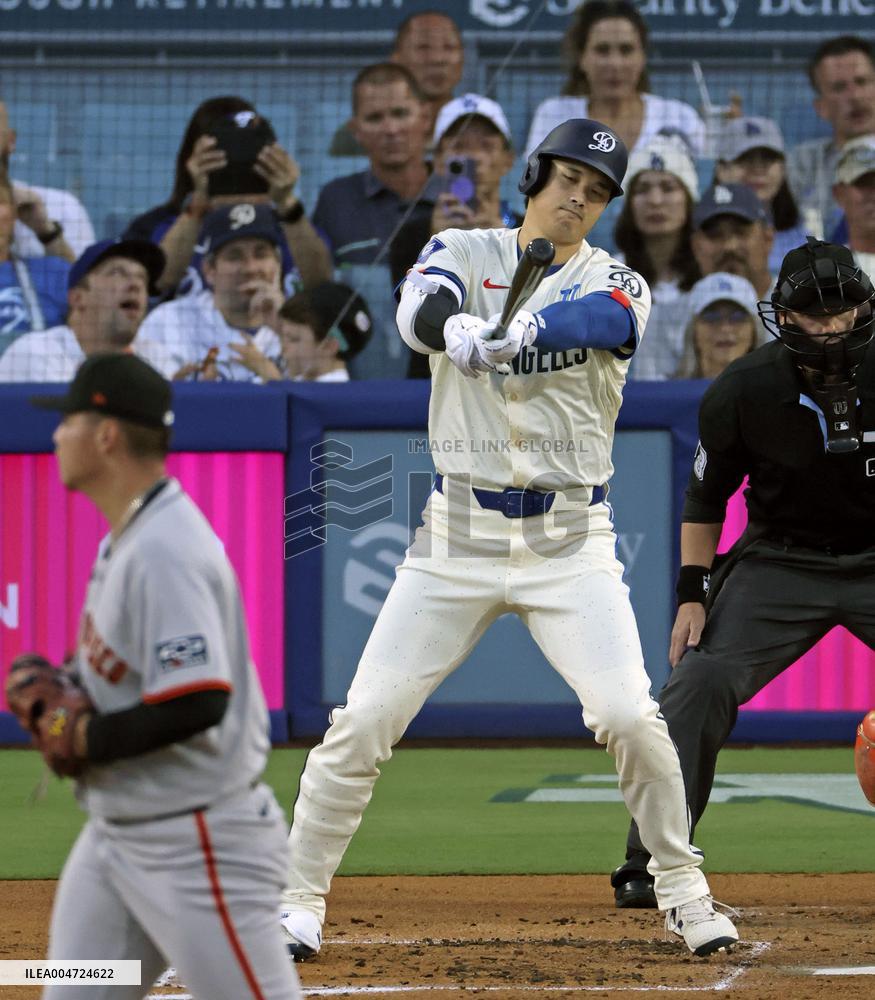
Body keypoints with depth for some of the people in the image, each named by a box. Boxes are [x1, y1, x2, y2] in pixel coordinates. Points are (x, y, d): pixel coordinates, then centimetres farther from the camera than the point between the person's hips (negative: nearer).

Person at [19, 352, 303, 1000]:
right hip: (116, 832, 10)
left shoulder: (165, 552, -22)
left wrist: (86, 740, -18)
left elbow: (198, 703, -30)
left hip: (200, 842, -10)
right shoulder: (125, 538, 11)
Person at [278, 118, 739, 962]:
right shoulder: (463, 252, 3)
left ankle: (683, 891, 6)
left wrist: (516, 335, -47)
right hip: (459, 533, 0)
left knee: (630, 716, -14)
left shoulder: (616, 284, 2)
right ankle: (297, 901, 8)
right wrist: (455, 333, -46)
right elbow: (420, 310, -20)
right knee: (366, 718, -5)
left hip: (570, 541, 0)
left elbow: (592, 320, -24)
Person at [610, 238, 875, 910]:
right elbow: (706, 496, 2)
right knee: (700, 682, -17)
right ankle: (652, 866, -11)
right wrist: (693, 593, -5)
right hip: (778, 563, 0)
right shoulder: (742, 393, -12)